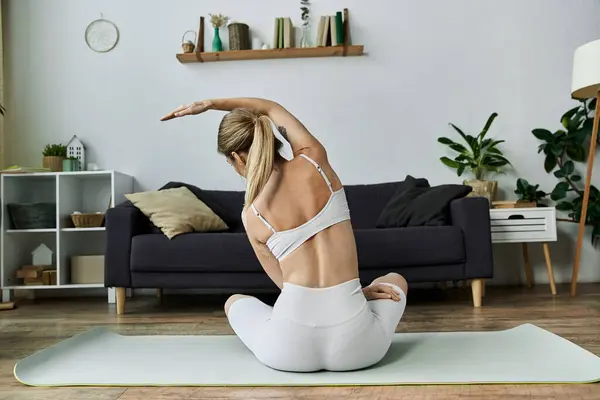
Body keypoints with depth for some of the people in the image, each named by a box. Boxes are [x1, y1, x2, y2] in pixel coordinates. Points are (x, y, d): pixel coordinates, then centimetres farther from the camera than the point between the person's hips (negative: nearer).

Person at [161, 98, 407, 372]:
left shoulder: (252, 215, 1)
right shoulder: (314, 160, 2)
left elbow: (289, 283, 10)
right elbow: (272, 108, 24)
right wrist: (211, 104, 24)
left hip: (291, 350, 0)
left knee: (234, 301, 35)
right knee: (394, 281, 37)